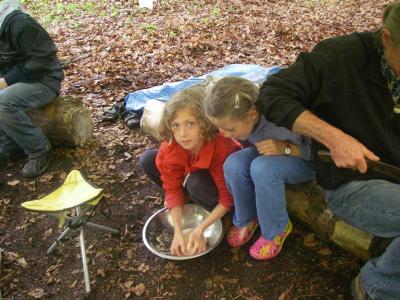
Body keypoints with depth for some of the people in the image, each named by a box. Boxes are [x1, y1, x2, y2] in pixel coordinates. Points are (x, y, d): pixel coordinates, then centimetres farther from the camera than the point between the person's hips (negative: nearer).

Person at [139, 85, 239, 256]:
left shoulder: (222, 148, -39)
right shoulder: (170, 147, -27)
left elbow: (228, 198, -29)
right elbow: (173, 189, -18)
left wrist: (200, 230, -35)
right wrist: (178, 232, -27)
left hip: (220, 182, -4)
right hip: (191, 172, 5)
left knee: (196, 184, -38)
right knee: (147, 160, -13)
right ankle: (186, 197, 4)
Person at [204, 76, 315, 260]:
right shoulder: (239, 119, -20)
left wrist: (285, 148, -37)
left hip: (304, 162, -5)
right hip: (267, 156, 5)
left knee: (262, 168, -36)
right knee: (234, 164, -26)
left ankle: (276, 230, -10)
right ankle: (246, 219, 2)